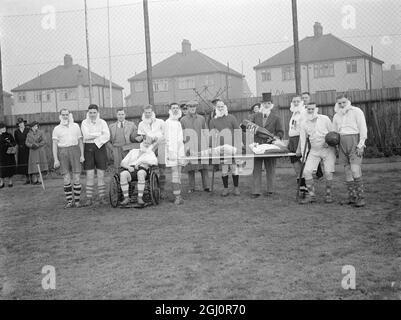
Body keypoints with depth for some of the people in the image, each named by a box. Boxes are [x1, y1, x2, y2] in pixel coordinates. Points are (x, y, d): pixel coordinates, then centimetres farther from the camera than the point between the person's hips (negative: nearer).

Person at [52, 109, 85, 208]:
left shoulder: (76, 126, 12)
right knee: (66, 179, -2)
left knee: (77, 178, -2)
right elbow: (54, 145, 4)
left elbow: (80, 141, 13)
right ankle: (69, 201, 4)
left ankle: (77, 200, 5)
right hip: (62, 152, -1)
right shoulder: (57, 129, 7)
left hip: (75, 151, 1)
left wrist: (82, 155, 3)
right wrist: (55, 159, -5)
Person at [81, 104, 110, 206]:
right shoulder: (84, 123, 4)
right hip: (88, 148, -1)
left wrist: (96, 140, -14)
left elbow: (107, 136, -5)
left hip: (100, 148, 1)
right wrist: (100, 134, -7)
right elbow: (86, 135, -10)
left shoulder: (102, 122, 7)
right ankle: (89, 199, 1)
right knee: (89, 175, -3)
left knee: (101, 174, 1)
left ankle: (102, 197, 8)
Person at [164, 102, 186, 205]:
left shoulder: (179, 123, 17)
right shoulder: (167, 122, -2)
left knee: (178, 173, 6)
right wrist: (169, 152, -13)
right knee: (175, 173, -10)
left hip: (180, 150, 6)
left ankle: (179, 196, 7)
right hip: (171, 150, -6)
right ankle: (177, 197, -10)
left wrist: (184, 152, 18)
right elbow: (167, 138, -6)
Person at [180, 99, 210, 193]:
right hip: (189, 147, -1)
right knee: (190, 168, 0)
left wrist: (207, 145, 7)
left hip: (201, 147, 1)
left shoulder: (201, 119, 12)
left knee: (204, 167, -3)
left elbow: (205, 133, 13)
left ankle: (206, 186, 2)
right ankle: (191, 187, 7)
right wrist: (184, 146, 0)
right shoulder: (183, 120, 7)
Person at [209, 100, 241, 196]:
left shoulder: (231, 118, 8)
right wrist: (214, 147, -7)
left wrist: (239, 144, -3)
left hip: (232, 146, -1)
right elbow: (211, 135, 8)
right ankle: (225, 189, 10)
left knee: (235, 168, -2)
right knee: (224, 170, 0)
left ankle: (236, 188, 9)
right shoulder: (213, 121, 11)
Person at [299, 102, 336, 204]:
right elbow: (303, 139, 5)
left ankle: (328, 194, 11)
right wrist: (303, 155, 3)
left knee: (328, 173, -7)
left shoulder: (325, 119, -4)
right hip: (314, 151, 3)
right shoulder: (304, 123, 2)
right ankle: (311, 195, 2)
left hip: (328, 150, -2)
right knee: (306, 171, -10)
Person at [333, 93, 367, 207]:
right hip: (342, 143, 6)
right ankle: (352, 197, 8)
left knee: (355, 170, -17)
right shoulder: (336, 116, 16)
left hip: (354, 141, -6)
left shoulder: (356, 111, 0)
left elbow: (363, 128, -5)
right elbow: (334, 133, 22)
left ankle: (360, 197, -13)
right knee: (347, 171, 4)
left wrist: (361, 144, -14)